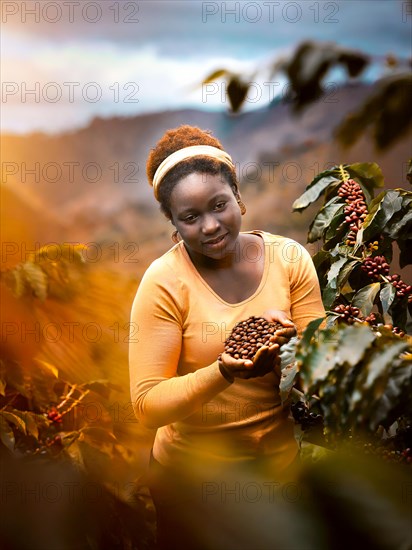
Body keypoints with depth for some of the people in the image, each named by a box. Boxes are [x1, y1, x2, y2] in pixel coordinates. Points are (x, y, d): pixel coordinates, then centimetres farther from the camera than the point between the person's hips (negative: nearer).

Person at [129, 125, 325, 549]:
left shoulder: (289, 257, -8)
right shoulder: (164, 282, -17)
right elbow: (147, 404, -20)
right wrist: (225, 373, -36)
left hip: (282, 456, 3)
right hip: (194, 474, -3)